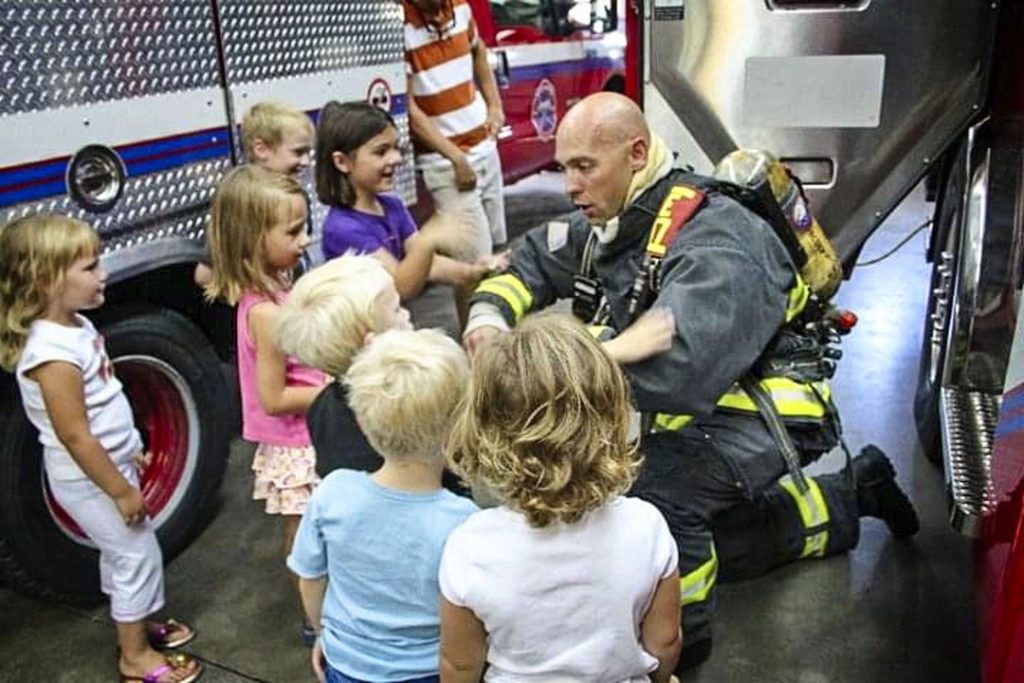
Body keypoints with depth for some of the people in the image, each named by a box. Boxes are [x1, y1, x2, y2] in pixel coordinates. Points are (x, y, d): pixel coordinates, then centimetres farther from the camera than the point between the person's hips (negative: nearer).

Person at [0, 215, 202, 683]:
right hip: (89, 479, -9)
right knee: (138, 555, 3)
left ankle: (137, 625, 43)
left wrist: (129, 452, 19)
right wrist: (121, 491, -19)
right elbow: (75, 437, -26)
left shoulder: (76, 325, 0)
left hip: (109, 465, 9)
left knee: (123, 552, 23)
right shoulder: (53, 352, -30)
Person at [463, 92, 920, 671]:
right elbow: (532, 263, 3)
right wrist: (489, 317, -18)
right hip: (702, 408, 9)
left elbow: (673, 368, -46)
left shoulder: (713, 245, -33)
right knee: (711, 548, 24)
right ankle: (856, 493, 39)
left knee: (661, 492, -34)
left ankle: (677, 637, -4)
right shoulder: (615, 219, -7)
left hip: (767, 408, -9)